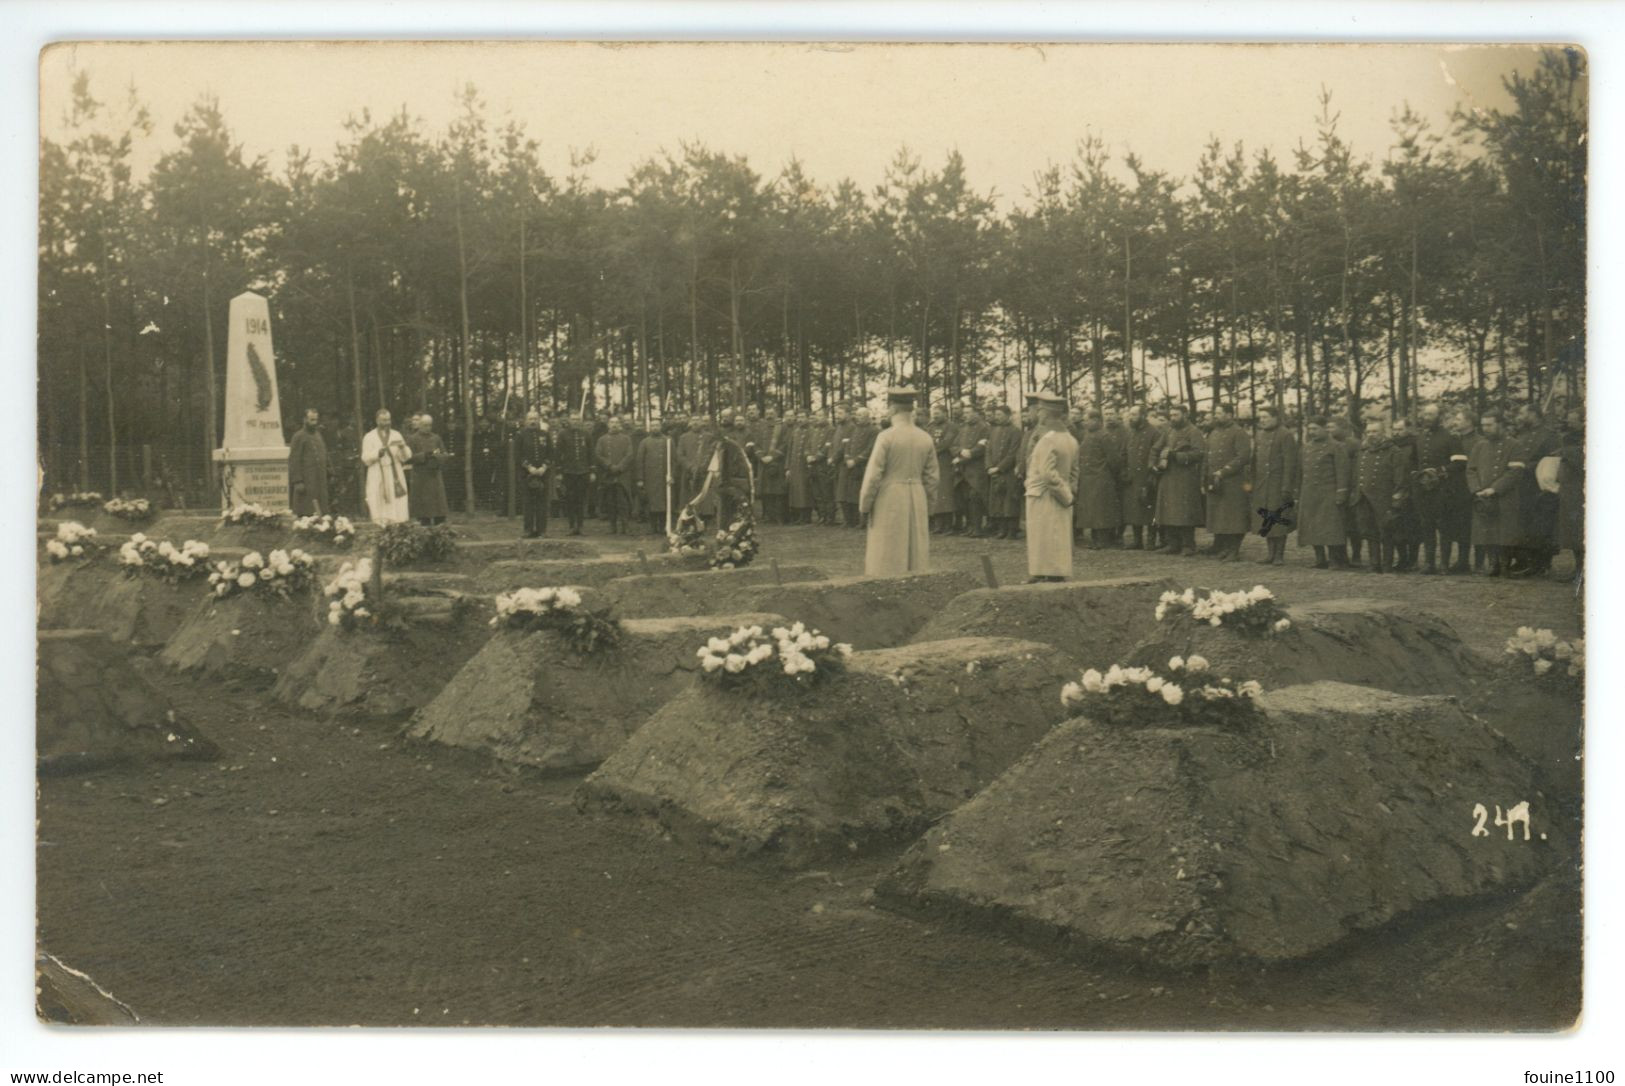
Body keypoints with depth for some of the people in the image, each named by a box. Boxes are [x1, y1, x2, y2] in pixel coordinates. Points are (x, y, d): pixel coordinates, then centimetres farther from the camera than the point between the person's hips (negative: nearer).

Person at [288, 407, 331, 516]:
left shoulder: (318, 435, 16)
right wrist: (298, 482, -16)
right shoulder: (299, 437, -6)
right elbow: (294, 461, -10)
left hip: (320, 482, 7)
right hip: (306, 481, -7)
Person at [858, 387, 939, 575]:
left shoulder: (886, 437, -12)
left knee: (887, 559, 0)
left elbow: (873, 475, -12)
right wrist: (927, 507, 18)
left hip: (889, 500, -5)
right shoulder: (925, 438, 3)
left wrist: (864, 506, -2)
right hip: (917, 499, 5)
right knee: (917, 552, 10)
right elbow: (931, 477, 8)